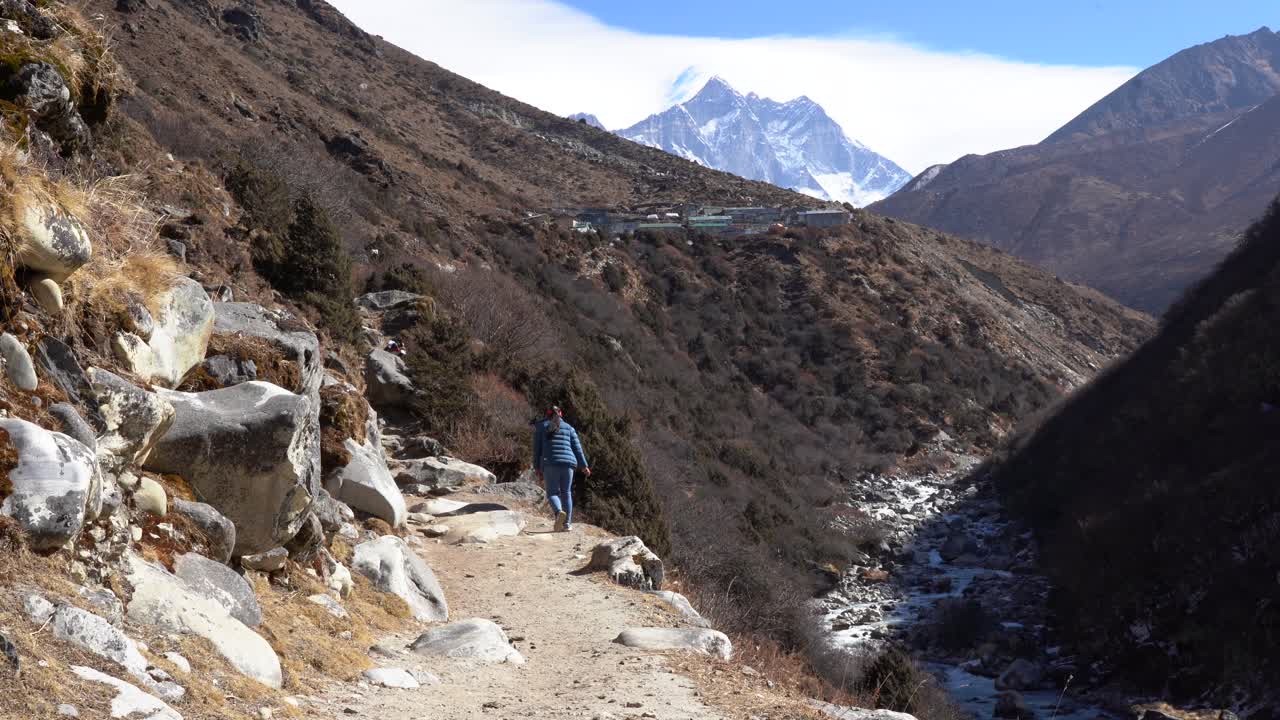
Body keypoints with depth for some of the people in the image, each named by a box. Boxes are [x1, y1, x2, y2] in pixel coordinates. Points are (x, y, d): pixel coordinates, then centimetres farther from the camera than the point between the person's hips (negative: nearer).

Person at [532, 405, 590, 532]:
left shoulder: (540, 427, 14)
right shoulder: (569, 428, 18)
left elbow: (537, 449, 7)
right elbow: (577, 448, 11)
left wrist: (537, 468, 7)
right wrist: (584, 466, 8)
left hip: (550, 463, -2)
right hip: (568, 463, 2)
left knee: (552, 493, 1)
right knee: (566, 493, 12)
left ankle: (559, 512, -29)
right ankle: (567, 523, 3)